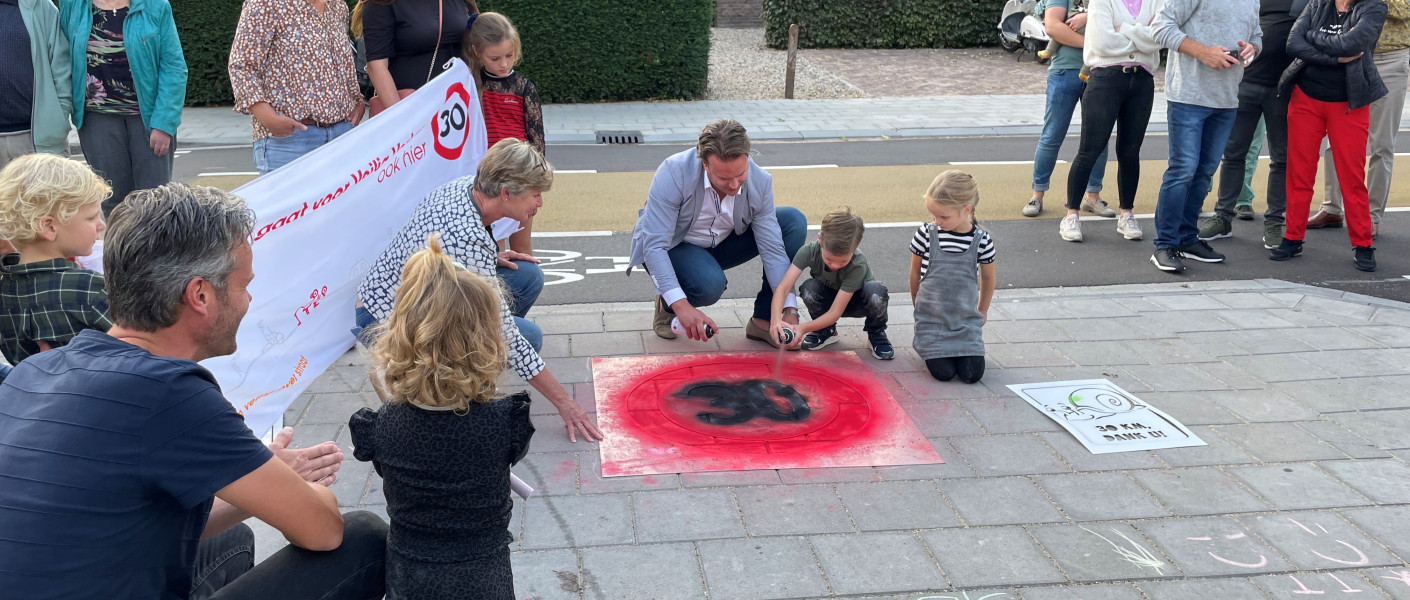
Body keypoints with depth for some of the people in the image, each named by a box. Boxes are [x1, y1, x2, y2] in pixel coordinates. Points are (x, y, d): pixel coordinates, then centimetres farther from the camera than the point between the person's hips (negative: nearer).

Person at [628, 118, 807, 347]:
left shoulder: (759, 182, -20)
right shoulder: (673, 173, -32)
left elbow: (772, 249, -17)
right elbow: (654, 246, -34)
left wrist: (790, 311, -26)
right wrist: (681, 305, -44)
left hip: (722, 244, 5)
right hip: (672, 249, -5)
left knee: (794, 221, -13)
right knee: (710, 284, -38)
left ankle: (762, 320, -10)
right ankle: (666, 305, -1)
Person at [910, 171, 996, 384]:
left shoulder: (982, 240, -9)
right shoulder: (926, 234, -10)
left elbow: (987, 277, 9)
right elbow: (915, 273, 6)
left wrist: (982, 310, 20)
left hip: (966, 319, 1)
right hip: (931, 318, -1)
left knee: (972, 374, -10)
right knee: (943, 373, -13)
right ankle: (923, 343, 19)